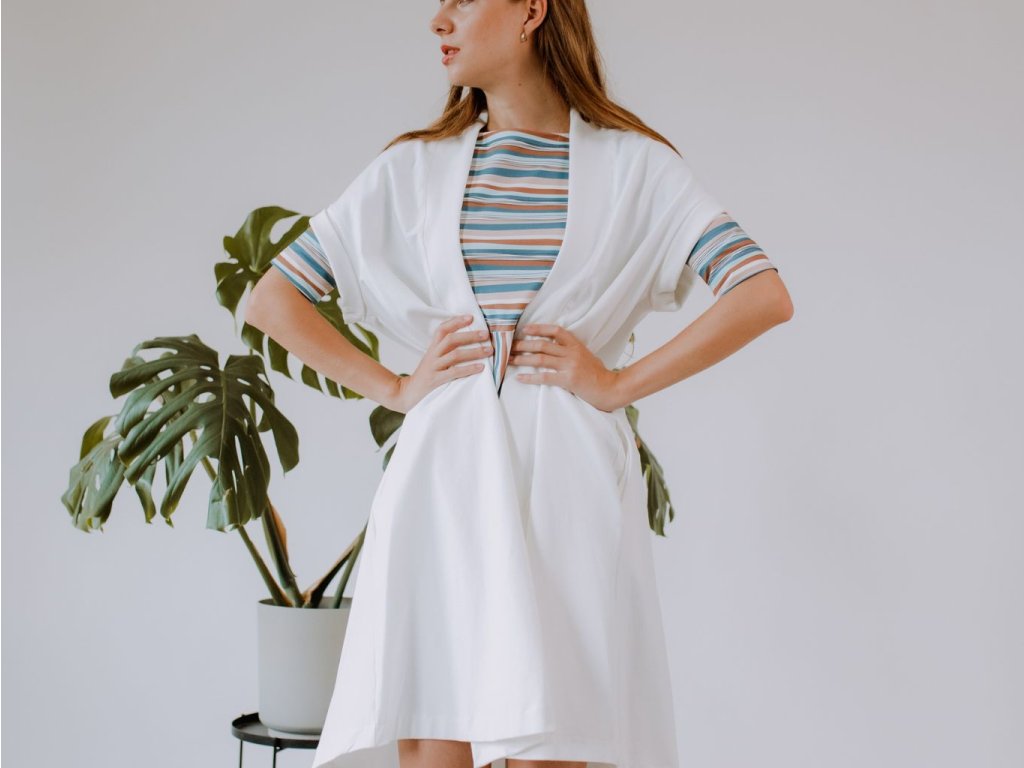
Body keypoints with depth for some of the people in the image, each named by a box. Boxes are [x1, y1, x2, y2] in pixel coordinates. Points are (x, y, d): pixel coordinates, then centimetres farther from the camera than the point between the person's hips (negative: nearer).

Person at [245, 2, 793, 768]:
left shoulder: (633, 165, 6)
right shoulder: (411, 169, 12)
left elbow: (765, 296, -3)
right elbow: (271, 300, 15)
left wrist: (620, 383, -6)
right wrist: (393, 388, 4)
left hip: (565, 481, -2)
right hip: (443, 479, 2)